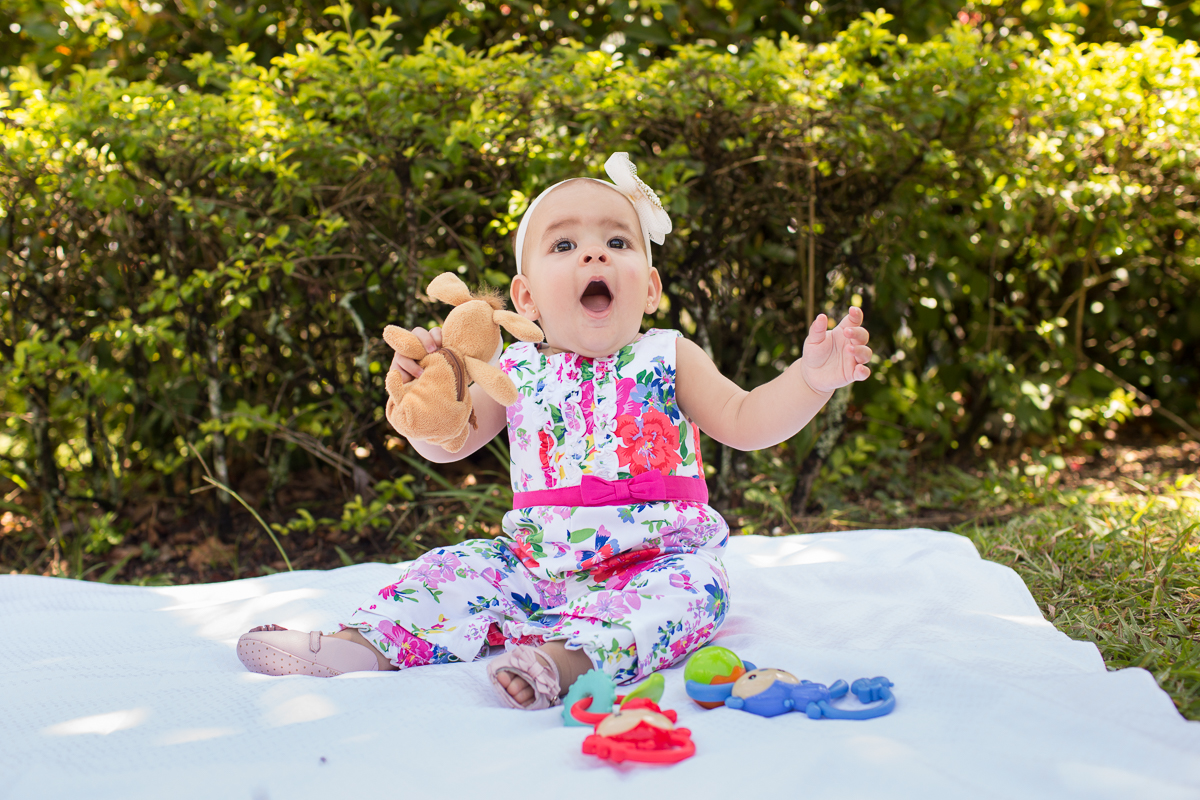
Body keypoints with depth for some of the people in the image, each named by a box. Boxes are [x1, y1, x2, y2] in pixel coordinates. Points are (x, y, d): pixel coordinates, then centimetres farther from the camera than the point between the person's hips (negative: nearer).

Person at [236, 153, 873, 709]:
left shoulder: (666, 359, 0)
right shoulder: (518, 372, 5)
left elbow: (745, 423, -1)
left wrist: (811, 379, -16)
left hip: (654, 560, -3)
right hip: (537, 569, 4)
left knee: (690, 586, -32)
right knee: (460, 571, -7)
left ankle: (571, 658, -52)